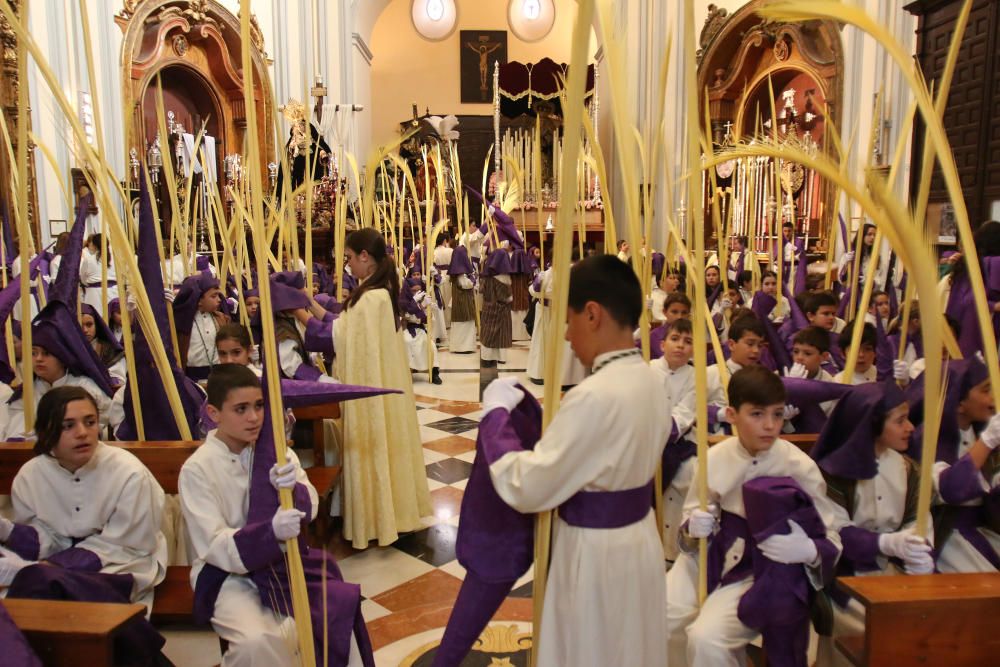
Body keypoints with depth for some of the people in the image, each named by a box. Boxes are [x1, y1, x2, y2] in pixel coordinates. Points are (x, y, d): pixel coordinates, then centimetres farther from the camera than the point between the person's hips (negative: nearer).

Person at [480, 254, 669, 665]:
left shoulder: (595, 397, -29)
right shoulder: (650, 381, -2)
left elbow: (526, 489, -24)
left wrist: (496, 413, -13)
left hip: (596, 552, -8)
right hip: (638, 538, 8)